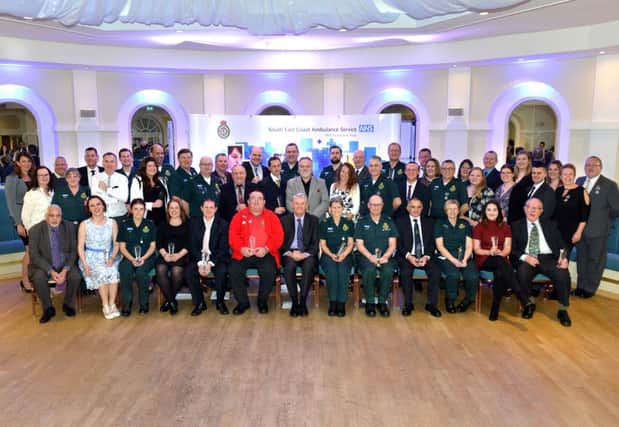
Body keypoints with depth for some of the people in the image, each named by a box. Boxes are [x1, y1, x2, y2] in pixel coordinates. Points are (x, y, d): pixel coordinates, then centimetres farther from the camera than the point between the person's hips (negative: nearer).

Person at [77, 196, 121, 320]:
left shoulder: (112, 223, 7)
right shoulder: (84, 225, 2)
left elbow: (116, 244, 4)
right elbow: (80, 247, 0)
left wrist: (112, 258, -14)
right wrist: (85, 264, -14)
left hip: (108, 257, 1)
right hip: (91, 258, -1)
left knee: (113, 271, -31)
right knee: (102, 272, -31)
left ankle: (112, 304, -22)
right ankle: (105, 306, -20)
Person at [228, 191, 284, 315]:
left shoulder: (271, 216, 9)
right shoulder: (240, 215, 11)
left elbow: (278, 236, -1)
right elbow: (233, 235, 2)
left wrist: (266, 248, -16)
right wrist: (241, 248, -16)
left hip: (265, 254, -1)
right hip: (244, 254, 1)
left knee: (269, 271, -28)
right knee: (234, 271, -24)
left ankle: (262, 301, -2)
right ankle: (243, 302, -2)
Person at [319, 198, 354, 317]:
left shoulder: (349, 223, 12)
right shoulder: (324, 224, 11)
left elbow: (350, 243, 8)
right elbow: (323, 244, 7)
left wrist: (343, 254, -11)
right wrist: (331, 255, -11)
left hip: (344, 255, 0)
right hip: (328, 255, 0)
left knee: (343, 270, -32)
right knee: (331, 270, -32)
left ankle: (341, 304, -24)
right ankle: (332, 303, -22)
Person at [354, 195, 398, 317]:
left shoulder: (388, 221, 12)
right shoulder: (362, 222, 8)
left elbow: (392, 244, 6)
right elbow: (359, 245, 1)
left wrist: (385, 256, -13)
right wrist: (371, 257, -15)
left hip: (385, 256, 1)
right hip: (366, 256, -1)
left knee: (388, 270, -31)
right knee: (369, 270, -34)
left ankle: (382, 302, -13)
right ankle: (369, 302, -16)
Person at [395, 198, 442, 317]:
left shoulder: (428, 222, 14)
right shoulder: (400, 221, 6)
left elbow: (432, 243, 7)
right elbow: (399, 243, -1)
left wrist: (426, 257, -11)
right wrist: (408, 256, -16)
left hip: (425, 256, 2)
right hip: (407, 256, -2)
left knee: (436, 272, -26)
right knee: (406, 272, -32)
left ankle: (431, 304, -11)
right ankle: (408, 304, -13)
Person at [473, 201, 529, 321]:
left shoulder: (505, 227, 12)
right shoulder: (479, 227, 5)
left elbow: (508, 248, 3)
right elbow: (476, 249, -1)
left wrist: (500, 253, -19)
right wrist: (490, 252, -19)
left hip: (501, 260, 2)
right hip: (484, 260, -2)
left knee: (500, 273, -36)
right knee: (500, 261, -37)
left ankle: (495, 309, -30)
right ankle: (523, 297, -45)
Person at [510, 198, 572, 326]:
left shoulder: (550, 225, 18)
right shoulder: (516, 226, 12)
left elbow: (560, 245, 12)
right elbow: (513, 249, 4)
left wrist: (563, 257, -10)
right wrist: (525, 257, -15)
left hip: (548, 258, 1)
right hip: (526, 259, -1)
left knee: (563, 274, -29)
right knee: (522, 274, -34)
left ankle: (562, 310, -8)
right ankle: (529, 303, -4)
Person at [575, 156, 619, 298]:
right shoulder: (579, 181, 5)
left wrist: (604, 220, -1)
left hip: (597, 230, -5)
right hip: (579, 228, 5)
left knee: (595, 260, 10)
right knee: (581, 258, 16)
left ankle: (590, 288, 23)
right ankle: (581, 286, 30)